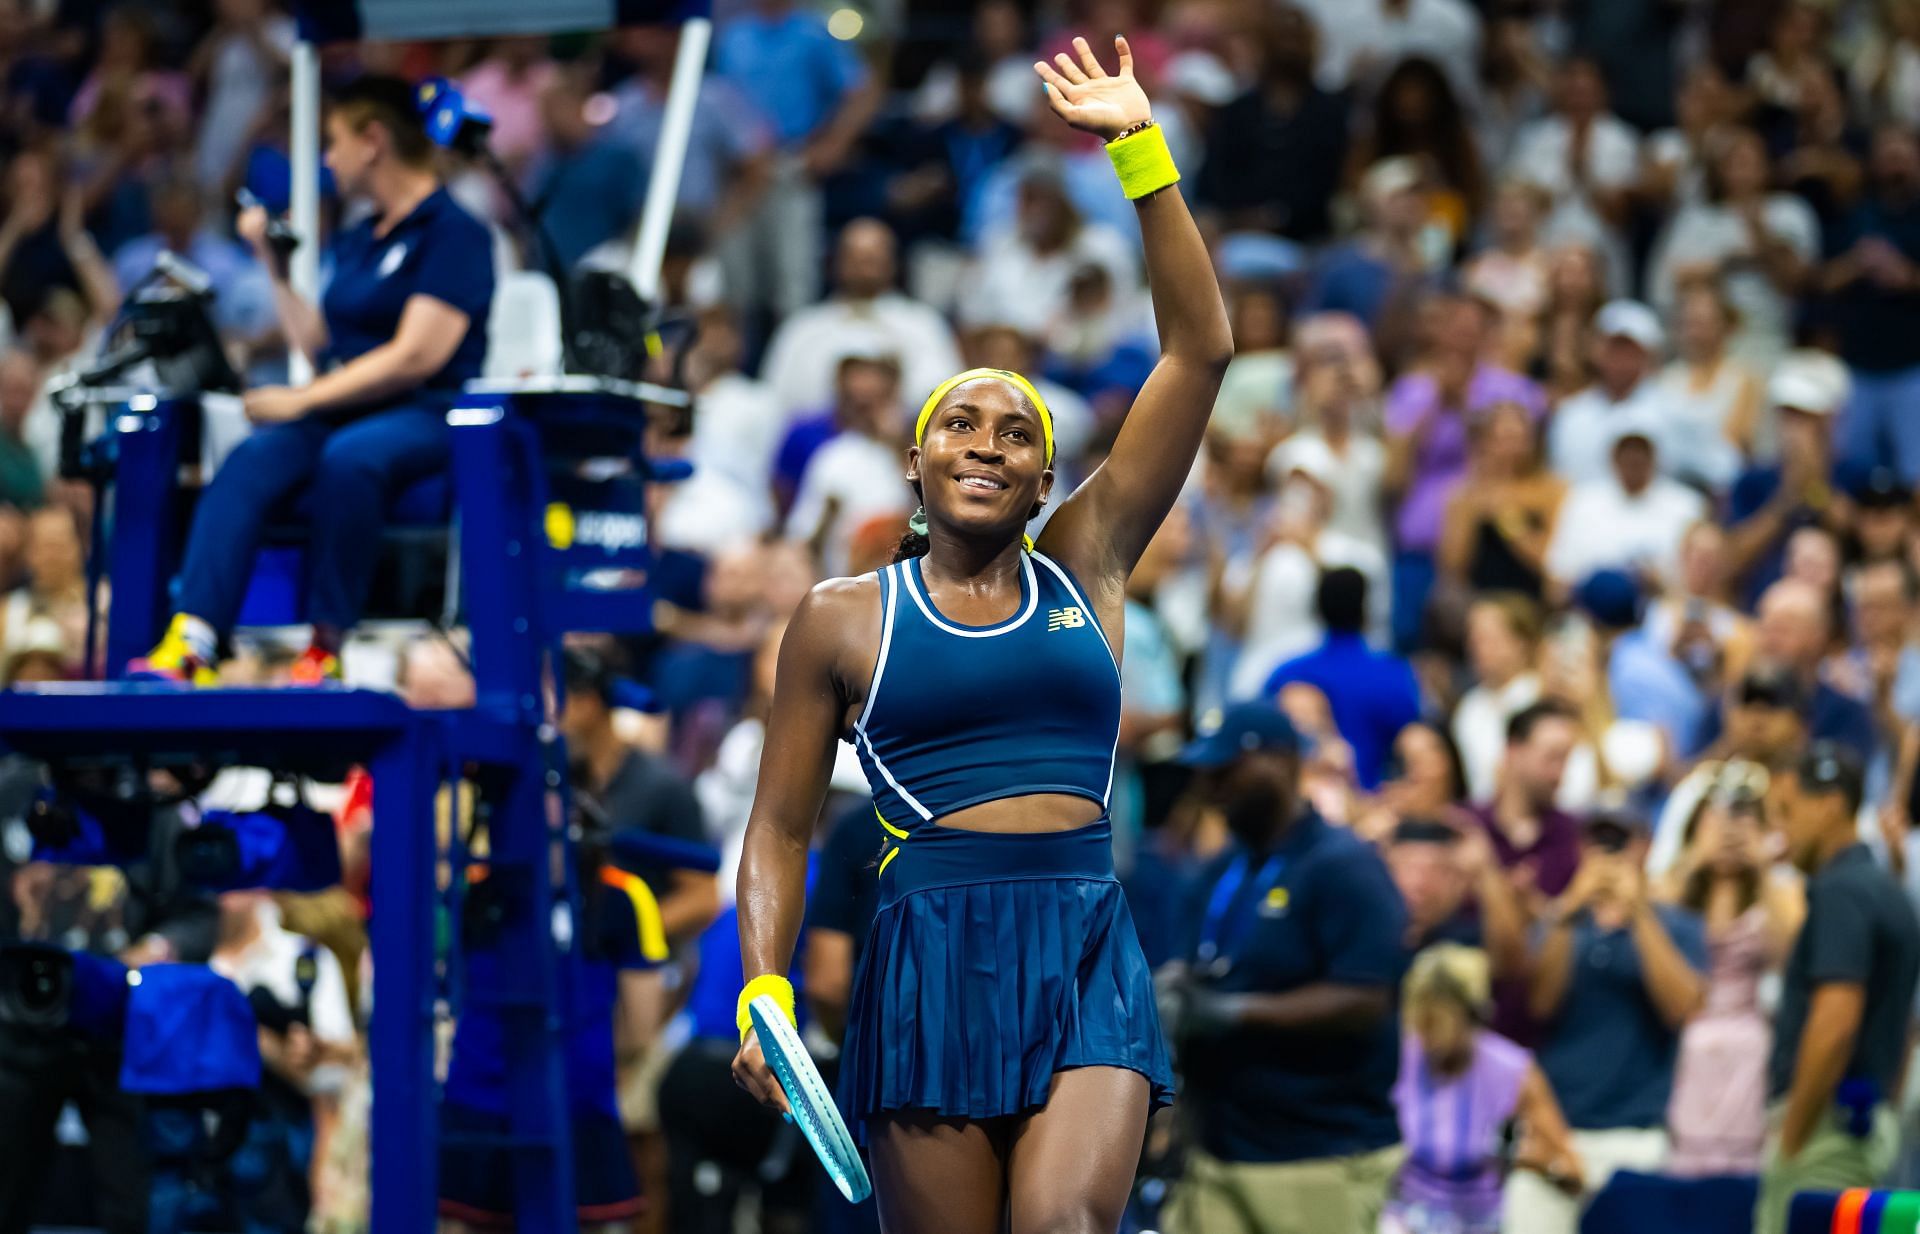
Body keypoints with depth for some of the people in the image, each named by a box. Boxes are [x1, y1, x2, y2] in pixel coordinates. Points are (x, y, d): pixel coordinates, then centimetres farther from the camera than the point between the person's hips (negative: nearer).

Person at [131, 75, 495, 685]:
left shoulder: (453, 232, -3)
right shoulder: (357, 240, 23)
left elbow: (417, 355, -14)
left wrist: (303, 400, -15)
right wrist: (273, 266, 22)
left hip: (425, 417, -6)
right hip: (342, 412, 6)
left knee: (349, 456, -39)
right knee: (250, 461, -25)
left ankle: (327, 647, -30)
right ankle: (190, 644, -42)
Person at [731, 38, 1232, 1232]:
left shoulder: (1085, 570, 12)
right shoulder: (843, 619, 8)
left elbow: (1201, 350, 9)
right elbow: (780, 827, 11)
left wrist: (1142, 152, 6)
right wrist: (763, 993, -4)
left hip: (1088, 957, 1)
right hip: (930, 949, -1)